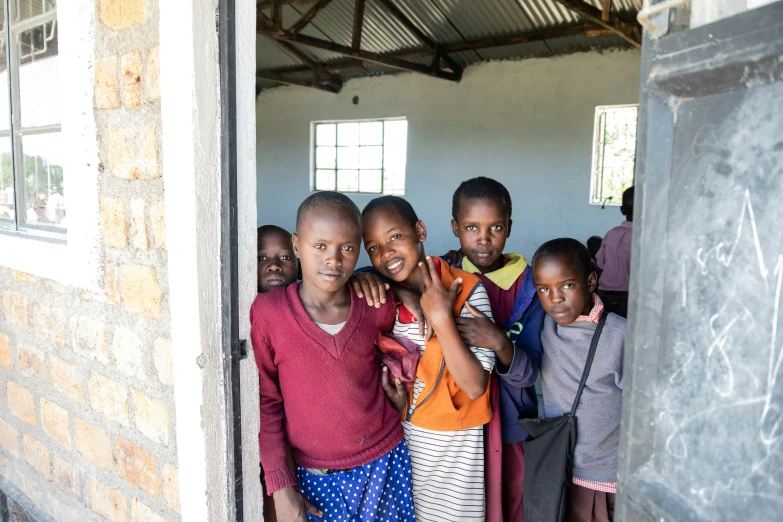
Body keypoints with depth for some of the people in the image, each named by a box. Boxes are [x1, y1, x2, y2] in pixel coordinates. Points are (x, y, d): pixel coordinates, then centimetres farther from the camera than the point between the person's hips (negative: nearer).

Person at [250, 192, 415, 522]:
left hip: (385, 461, 2)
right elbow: (265, 401, -7)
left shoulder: (377, 306, -7)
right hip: (316, 475, -2)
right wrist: (280, 486, -7)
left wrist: (396, 384, 0)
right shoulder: (267, 311, -14)